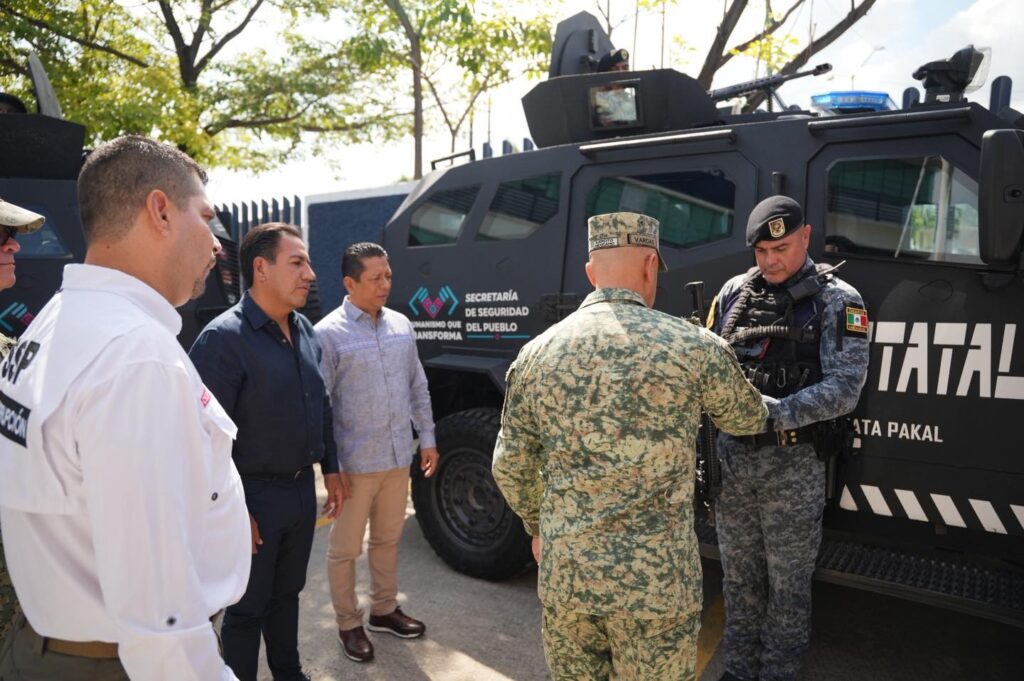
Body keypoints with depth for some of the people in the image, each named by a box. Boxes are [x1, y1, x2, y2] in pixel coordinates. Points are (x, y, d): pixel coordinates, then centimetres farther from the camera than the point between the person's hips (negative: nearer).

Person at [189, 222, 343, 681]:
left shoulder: (305, 331, 4)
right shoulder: (223, 338, -19)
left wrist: (329, 468, 13)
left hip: (303, 489, 7)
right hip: (256, 496, -7)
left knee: (287, 592, 24)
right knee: (247, 606, 13)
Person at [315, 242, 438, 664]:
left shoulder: (401, 325, 5)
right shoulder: (328, 333, -13)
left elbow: (418, 387, 12)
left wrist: (427, 437, 11)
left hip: (398, 457, 5)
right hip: (354, 463, -5)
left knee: (388, 539, 21)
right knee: (345, 548, 12)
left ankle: (384, 610, 40)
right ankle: (348, 624, 31)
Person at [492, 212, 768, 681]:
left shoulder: (536, 353, -2)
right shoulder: (692, 347, -10)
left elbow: (509, 467, 4)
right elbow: (748, 420, 10)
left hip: (564, 571, 3)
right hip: (656, 576, -2)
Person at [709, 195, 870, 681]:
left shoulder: (836, 300, -5)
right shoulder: (734, 291, 6)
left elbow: (844, 389, -13)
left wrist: (777, 412, -26)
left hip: (792, 464, -3)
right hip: (731, 456, 4)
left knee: (788, 584, 11)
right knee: (739, 577, 17)